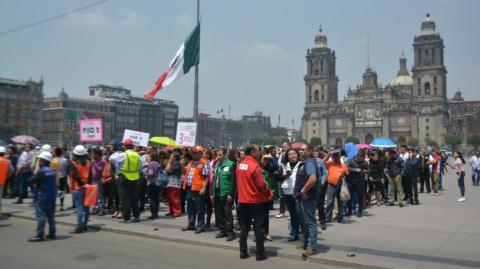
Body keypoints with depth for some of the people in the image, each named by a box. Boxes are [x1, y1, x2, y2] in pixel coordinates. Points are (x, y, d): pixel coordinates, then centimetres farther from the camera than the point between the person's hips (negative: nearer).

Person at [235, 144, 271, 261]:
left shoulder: (239, 165, 4)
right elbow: (261, 184, -17)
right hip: (256, 200, -6)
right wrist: (268, 193, 1)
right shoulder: (255, 166, -18)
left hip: (243, 200, 6)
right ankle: (260, 253, 7)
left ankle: (243, 252, 17)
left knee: (244, 227, 13)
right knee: (258, 227, 3)